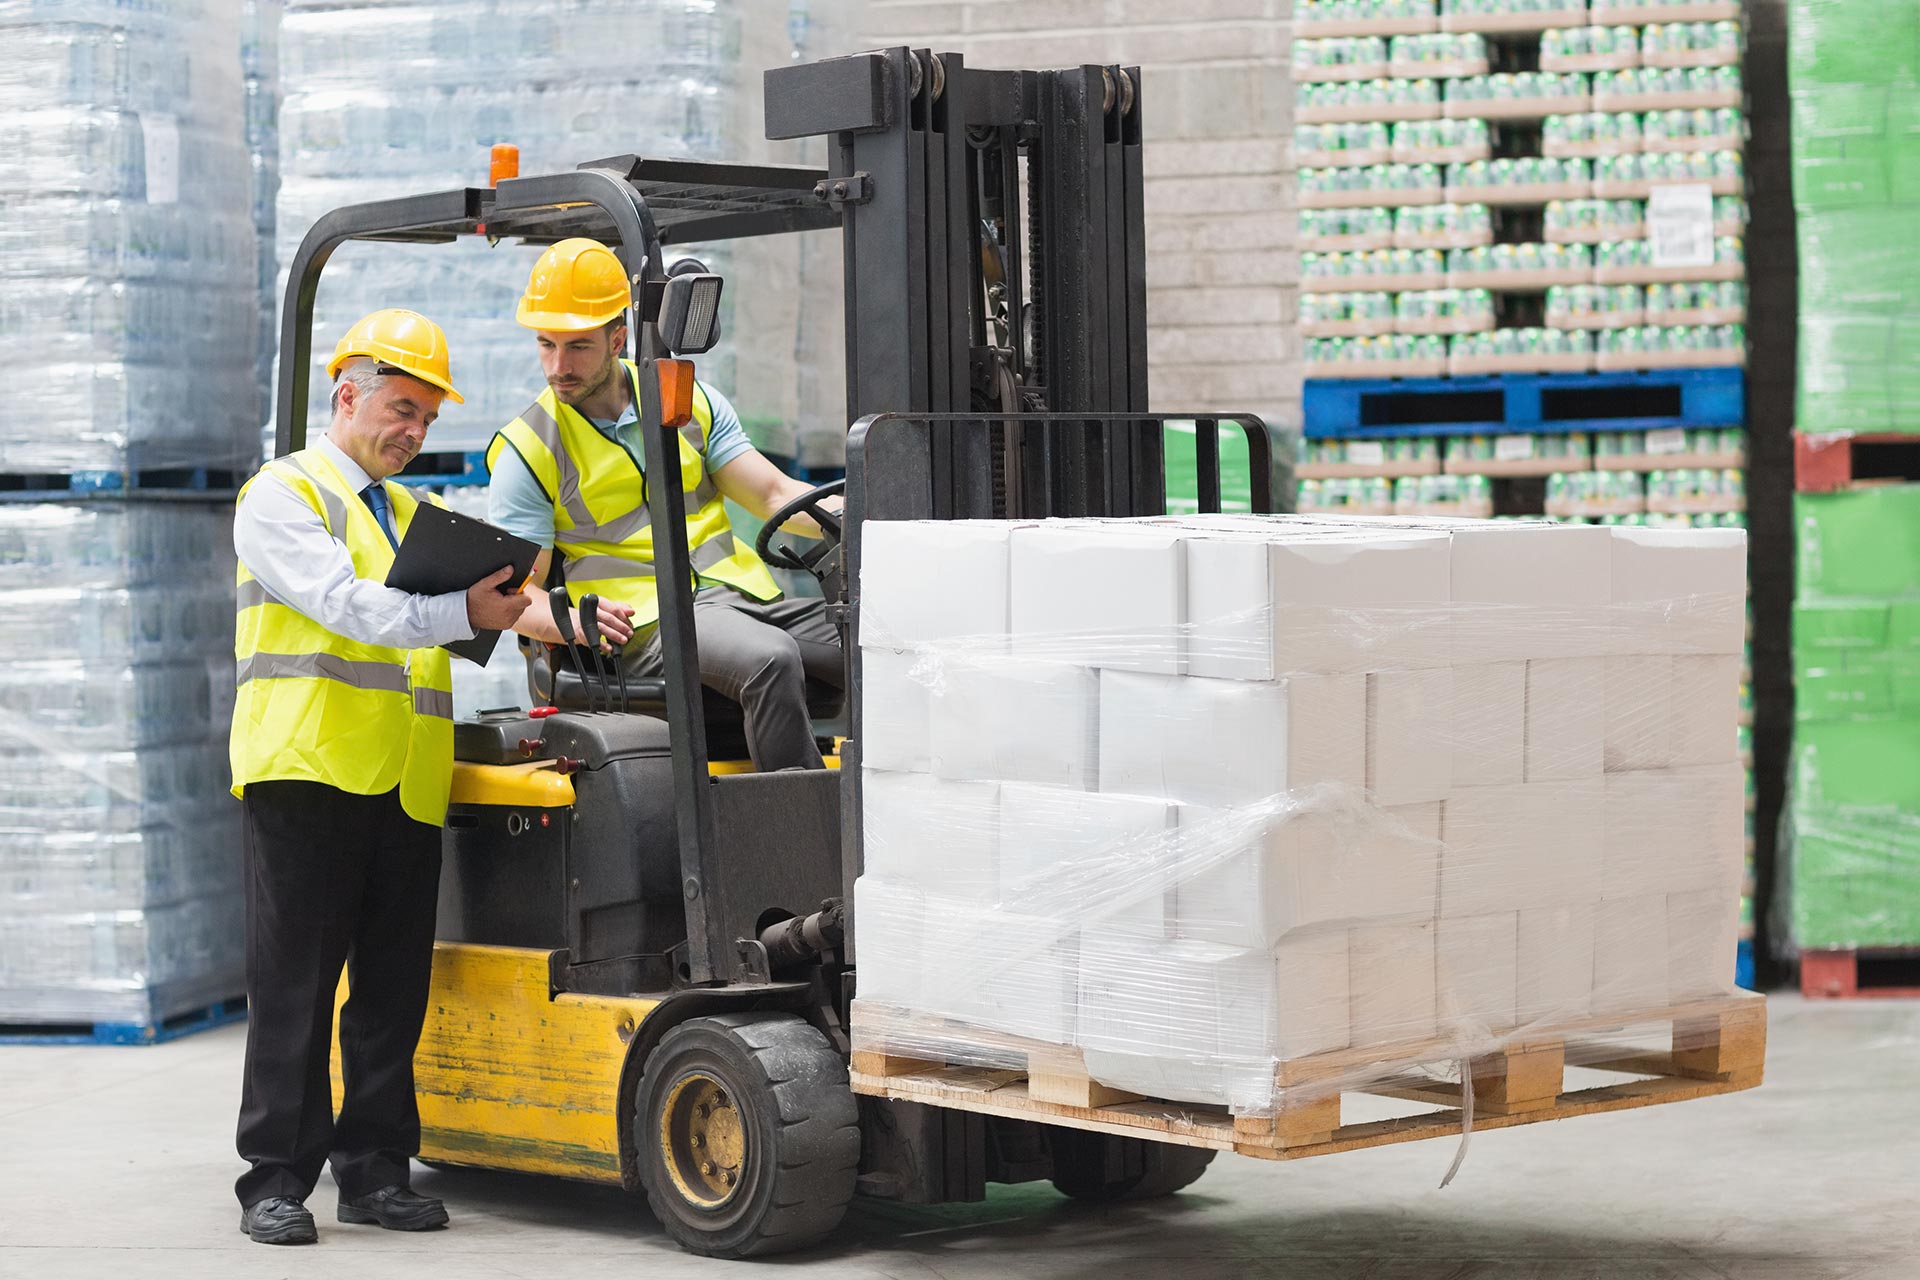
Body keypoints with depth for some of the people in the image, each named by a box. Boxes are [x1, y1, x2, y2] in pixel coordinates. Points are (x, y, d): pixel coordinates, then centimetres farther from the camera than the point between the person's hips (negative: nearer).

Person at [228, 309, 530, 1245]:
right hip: (309, 769, -6)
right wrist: (460, 612, -22)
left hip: (407, 782, 6)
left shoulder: (413, 515, 25)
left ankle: (375, 1168, 12)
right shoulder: (284, 494, 1)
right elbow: (343, 603, -14)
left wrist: (500, 602, -2)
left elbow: (435, 626, 18)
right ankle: (275, 1179, 0)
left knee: (393, 985, 5)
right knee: (294, 983, -4)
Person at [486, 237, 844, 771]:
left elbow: (776, 494, 14)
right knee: (771, 658, -36)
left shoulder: (689, 401, 16)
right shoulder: (525, 450, 5)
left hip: (745, 593, 5)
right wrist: (571, 620, -22)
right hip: (646, 618, -5)